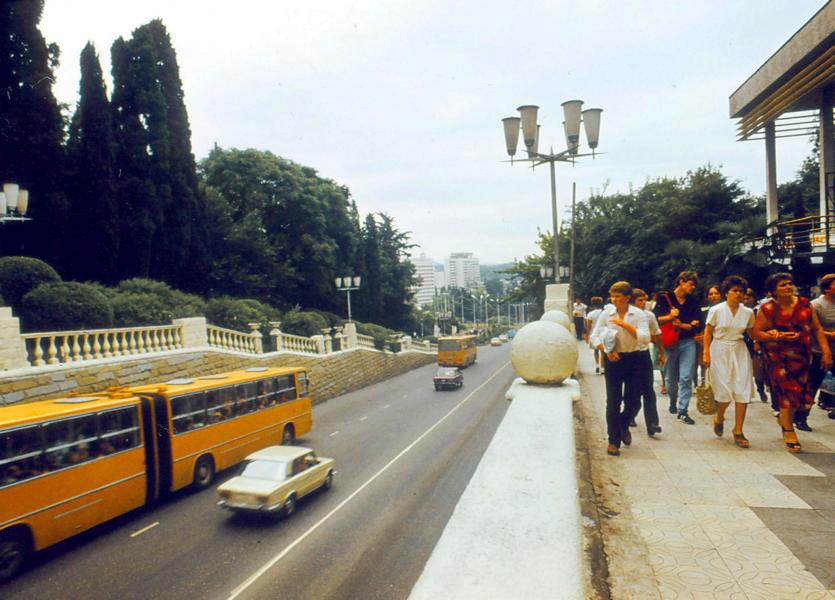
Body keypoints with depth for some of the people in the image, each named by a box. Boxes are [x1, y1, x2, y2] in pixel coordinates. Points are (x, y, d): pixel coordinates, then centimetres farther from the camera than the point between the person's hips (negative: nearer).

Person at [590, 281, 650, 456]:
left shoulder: (638, 314, -4)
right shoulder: (606, 313, -2)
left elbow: (645, 338, -15)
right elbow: (594, 336, 0)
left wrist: (624, 324, -21)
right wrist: (605, 350, -15)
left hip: (632, 359, 0)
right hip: (613, 359, 0)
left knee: (633, 402, 5)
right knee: (613, 402, 1)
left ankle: (624, 425, 37)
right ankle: (613, 441, 12)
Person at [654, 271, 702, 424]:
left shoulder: (693, 302, 9)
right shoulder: (665, 298, 0)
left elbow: (697, 324, 2)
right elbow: (657, 319, -5)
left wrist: (681, 325, -11)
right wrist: (669, 317, -23)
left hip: (688, 343, 1)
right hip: (670, 342, -1)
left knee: (686, 378, -8)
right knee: (671, 378, 12)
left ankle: (682, 411, -4)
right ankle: (673, 401, 38)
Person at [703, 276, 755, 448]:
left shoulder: (748, 312, 3)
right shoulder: (716, 310, -5)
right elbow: (707, 333, -3)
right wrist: (706, 354, -9)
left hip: (740, 352, 3)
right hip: (720, 352, -3)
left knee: (743, 392, -2)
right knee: (725, 391, -4)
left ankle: (738, 431, 8)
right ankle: (719, 418, 28)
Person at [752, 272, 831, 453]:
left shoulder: (805, 304, 4)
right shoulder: (767, 309, -5)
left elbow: (817, 329, 6)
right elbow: (756, 333, -6)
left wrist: (826, 352, -1)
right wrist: (779, 336, -19)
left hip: (802, 356, 4)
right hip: (777, 357, -4)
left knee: (801, 393, 4)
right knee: (787, 391, -5)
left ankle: (784, 416, 35)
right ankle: (788, 431, 13)